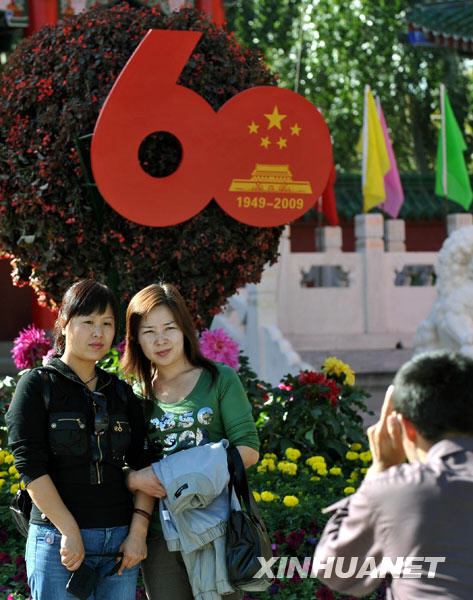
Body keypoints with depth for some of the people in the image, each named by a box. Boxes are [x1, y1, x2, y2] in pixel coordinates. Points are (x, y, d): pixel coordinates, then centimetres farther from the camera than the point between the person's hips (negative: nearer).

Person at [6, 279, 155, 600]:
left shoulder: (121, 393, 13)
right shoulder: (37, 386, -1)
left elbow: (143, 465, 9)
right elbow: (30, 465, -9)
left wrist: (138, 531, -4)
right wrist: (70, 532, -15)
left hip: (120, 540, 4)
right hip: (58, 539, -4)